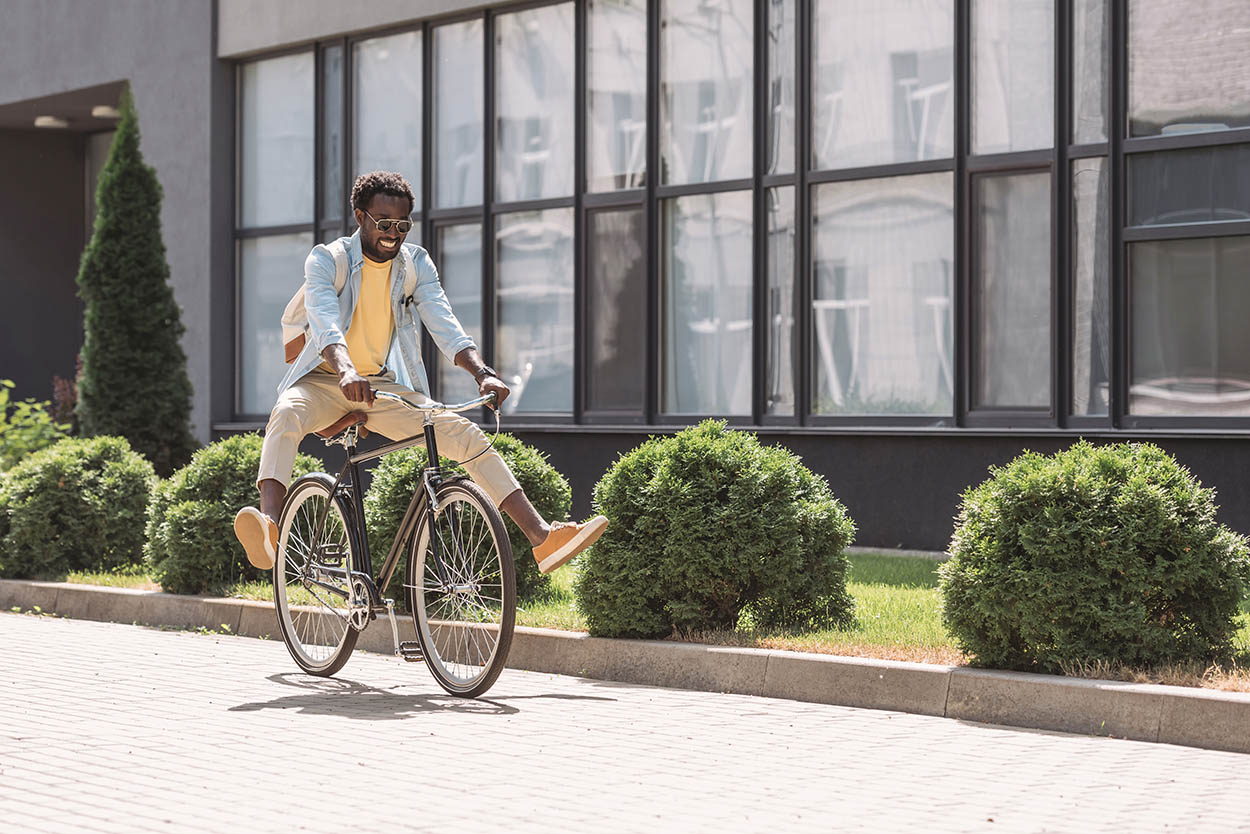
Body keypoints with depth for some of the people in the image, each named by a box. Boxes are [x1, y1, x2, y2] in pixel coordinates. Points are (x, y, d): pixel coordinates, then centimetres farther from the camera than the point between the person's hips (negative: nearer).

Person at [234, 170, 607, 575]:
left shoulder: (416, 264, 2)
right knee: (287, 414, -37)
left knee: (466, 434, -15)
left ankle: (542, 537, -19)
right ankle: (268, 531, -56)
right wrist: (346, 372, -49)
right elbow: (326, 325, -28)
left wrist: (483, 373, -29)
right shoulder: (325, 260, -10)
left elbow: (444, 325, -10)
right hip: (325, 382, -3)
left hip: (385, 388, 3)